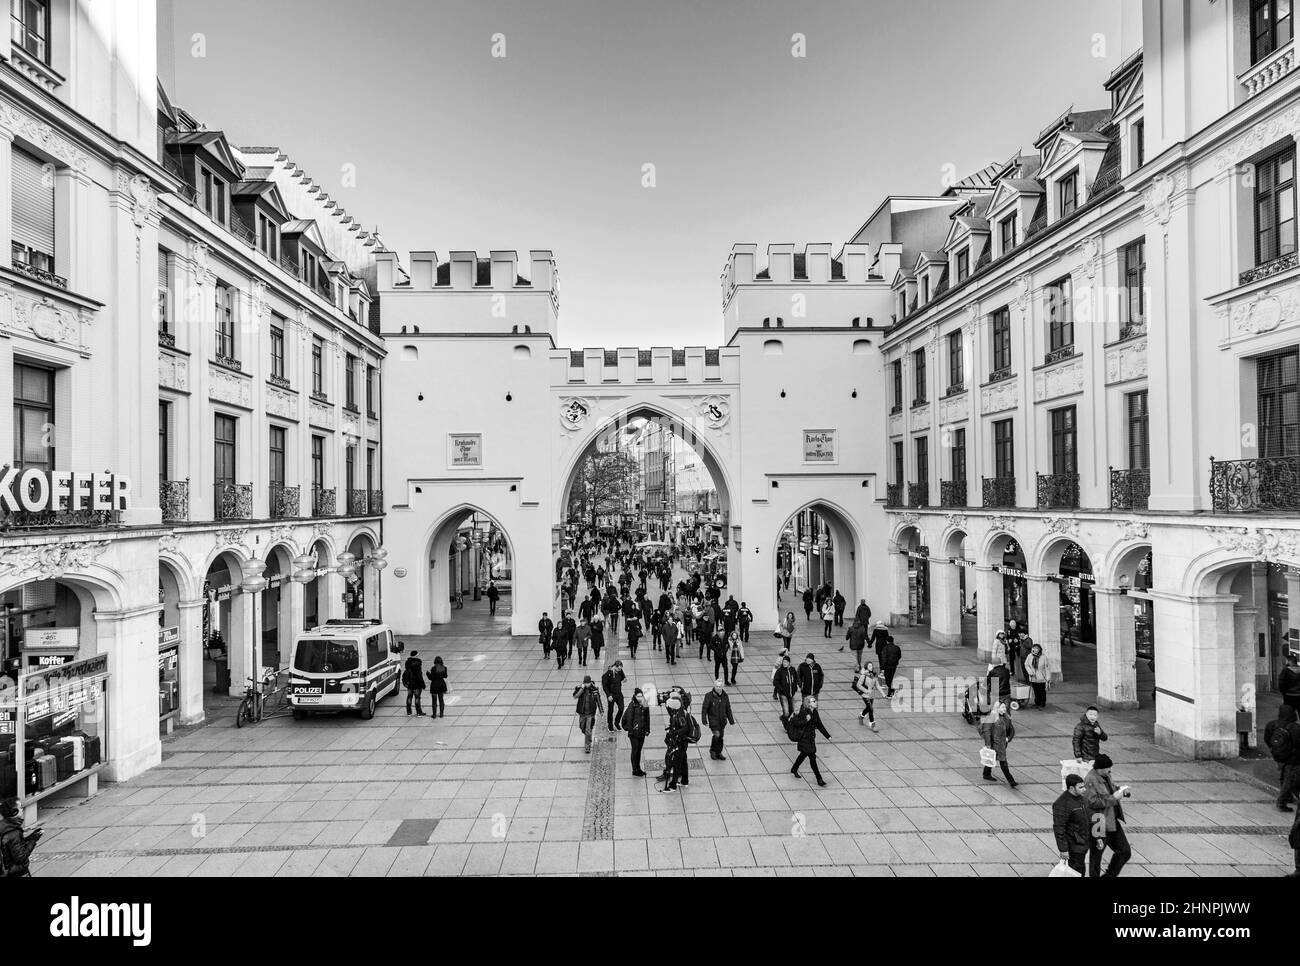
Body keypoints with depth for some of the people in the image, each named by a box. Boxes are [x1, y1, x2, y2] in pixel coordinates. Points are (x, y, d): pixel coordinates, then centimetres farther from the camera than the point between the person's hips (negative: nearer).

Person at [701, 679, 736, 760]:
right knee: (717, 735, -17)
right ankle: (712, 751, 7)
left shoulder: (725, 696, 1)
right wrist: (704, 721, -13)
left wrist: (731, 720, 12)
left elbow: (728, 709, 11)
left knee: (721, 737, 10)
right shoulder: (709, 696, -13)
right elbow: (704, 709, -9)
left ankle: (718, 753, 28)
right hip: (713, 720, -5)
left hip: (722, 720, 5)